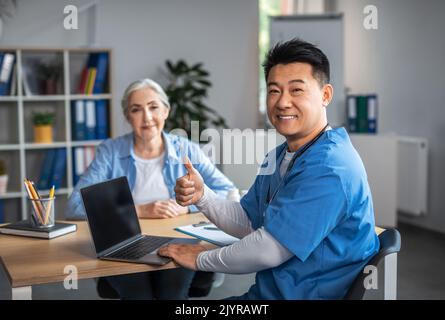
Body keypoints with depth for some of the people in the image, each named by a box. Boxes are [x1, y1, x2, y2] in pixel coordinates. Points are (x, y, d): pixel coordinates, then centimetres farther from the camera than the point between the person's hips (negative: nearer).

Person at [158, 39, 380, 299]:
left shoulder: (329, 168, -23)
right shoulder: (279, 157, 7)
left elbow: (269, 249, -23)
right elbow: (248, 223, 10)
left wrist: (202, 259, -8)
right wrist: (202, 196, -8)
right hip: (266, 292, 8)